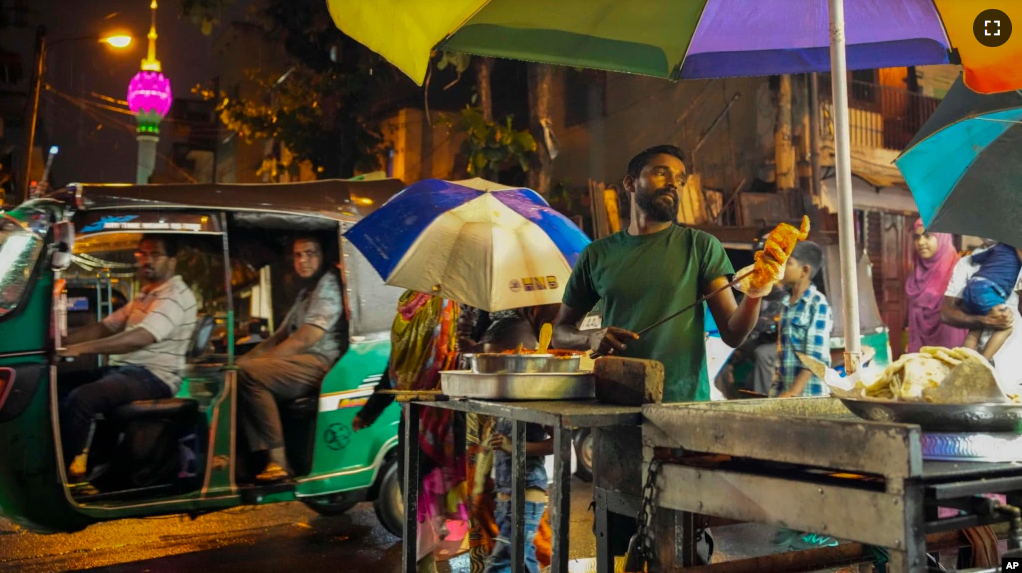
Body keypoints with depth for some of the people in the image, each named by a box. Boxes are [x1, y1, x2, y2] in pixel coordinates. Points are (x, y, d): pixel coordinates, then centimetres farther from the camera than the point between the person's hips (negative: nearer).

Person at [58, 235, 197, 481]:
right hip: (123, 370, 9)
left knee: (80, 398, -27)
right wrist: (63, 340, 3)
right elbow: (106, 327, 19)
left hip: (153, 377, -9)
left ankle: (65, 468, -15)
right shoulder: (145, 294, 21)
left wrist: (82, 348, -30)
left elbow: (140, 338, -24)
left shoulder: (177, 295, -11)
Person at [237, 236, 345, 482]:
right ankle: (262, 457, -16)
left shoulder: (329, 284, -3)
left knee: (248, 373, -26)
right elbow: (280, 336, 27)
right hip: (301, 363, 9)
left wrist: (258, 361, -13)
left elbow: (305, 339, -13)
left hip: (322, 363, -9)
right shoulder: (305, 292, 29)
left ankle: (278, 460, -25)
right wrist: (245, 358, 12)